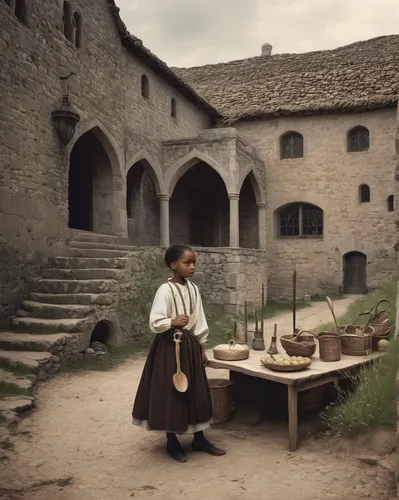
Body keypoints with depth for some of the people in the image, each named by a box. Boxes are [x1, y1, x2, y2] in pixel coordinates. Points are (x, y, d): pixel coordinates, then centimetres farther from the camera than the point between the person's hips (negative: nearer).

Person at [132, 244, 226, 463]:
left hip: (190, 344, 7)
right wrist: (173, 322, -37)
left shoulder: (193, 289, 4)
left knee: (195, 391, 13)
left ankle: (199, 439, 28)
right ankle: (172, 442, 22)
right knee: (171, 393, 4)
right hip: (170, 346, -6)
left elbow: (199, 320, 10)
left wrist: (202, 347, 10)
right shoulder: (165, 290, -16)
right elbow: (154, 323, -20)